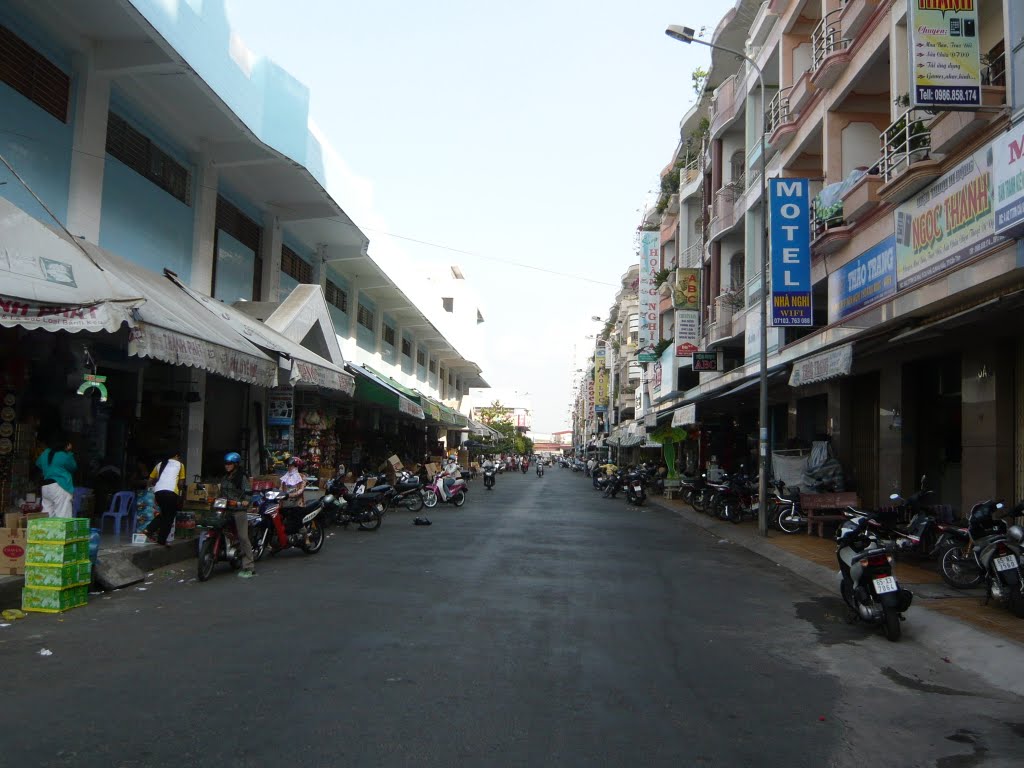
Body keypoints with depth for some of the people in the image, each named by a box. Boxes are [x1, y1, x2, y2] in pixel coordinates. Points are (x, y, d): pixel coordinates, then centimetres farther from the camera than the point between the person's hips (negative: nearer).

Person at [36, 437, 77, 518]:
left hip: (45, 487, 8)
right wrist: (70, 452, 15)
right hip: (60, 487, -8)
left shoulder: (45, 453, 12)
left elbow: (38, 463, 32)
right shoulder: (65, 456, -8)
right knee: (62, 517, -11)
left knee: (47, 516, 7)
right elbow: (73, 467, 10)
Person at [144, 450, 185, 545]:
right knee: (169, 517, 6)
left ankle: (149, 530, 9)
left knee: (163, 514, 24)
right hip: (171, 492, -5)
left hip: (158, 492, 5)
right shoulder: (180, 464, 15)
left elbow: (151, 480, 23)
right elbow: (181, 483, 12)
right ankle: (162, 540, 5)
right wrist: (180, 489, 32)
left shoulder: (160, 464, 25)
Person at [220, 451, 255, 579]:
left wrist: (246, 500, -25)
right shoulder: (224, 478, 21)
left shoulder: (242, 477, -1)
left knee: (243, 537, -12)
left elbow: (247, 491, -9)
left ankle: (249, 567, -12)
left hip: (239, 509, -8)